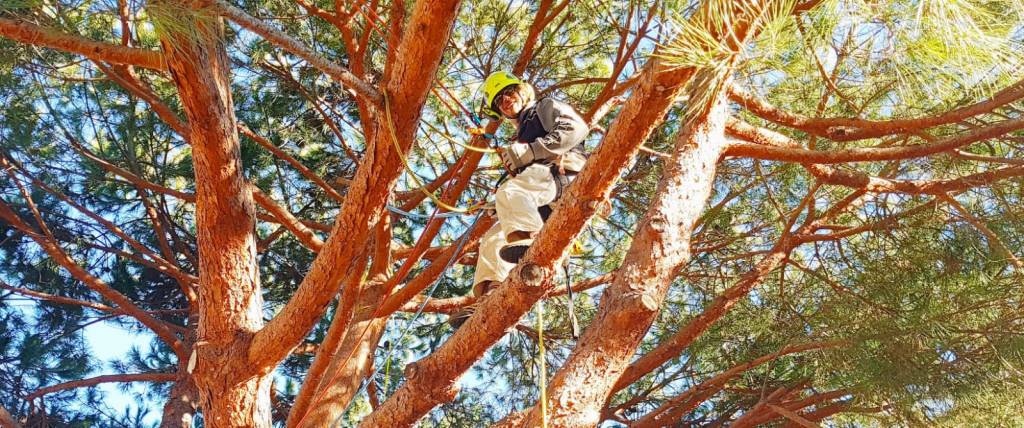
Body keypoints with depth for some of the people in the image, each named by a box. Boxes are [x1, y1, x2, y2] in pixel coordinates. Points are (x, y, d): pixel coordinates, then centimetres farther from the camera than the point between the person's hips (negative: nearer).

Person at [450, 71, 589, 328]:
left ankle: (529, 245, -56)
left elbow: (576, 128, -4)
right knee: (493, 239, 2)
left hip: (562, 173, -9)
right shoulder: (523, 136, 40)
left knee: (509, 192, -35)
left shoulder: (546, 107, 18)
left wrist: (530, 151, -9)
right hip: (544, 206, 9)